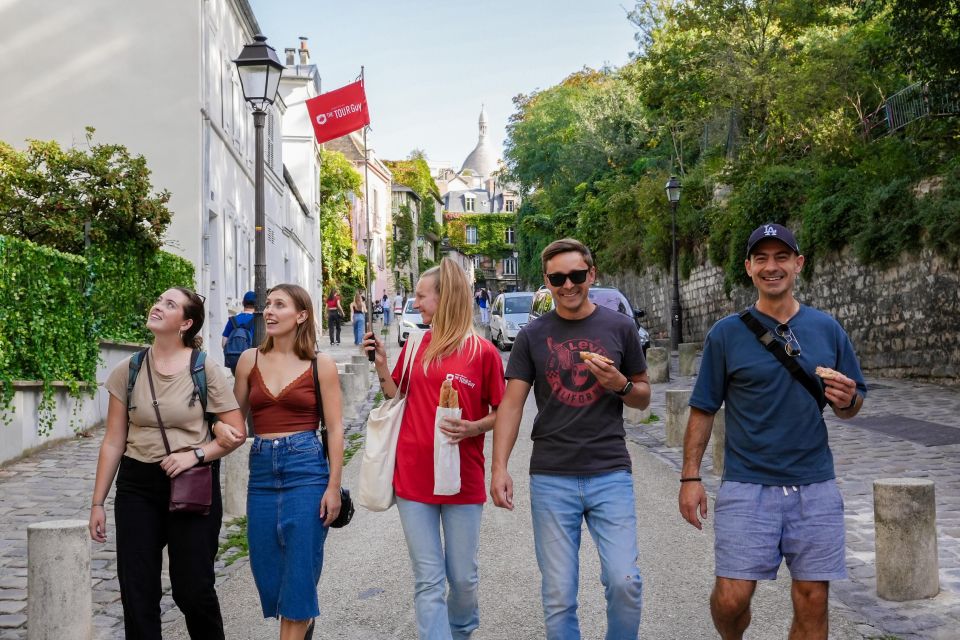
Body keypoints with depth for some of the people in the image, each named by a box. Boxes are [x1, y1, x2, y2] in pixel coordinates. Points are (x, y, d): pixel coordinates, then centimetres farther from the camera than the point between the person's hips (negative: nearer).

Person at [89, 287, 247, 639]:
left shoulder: (205, 370, -6)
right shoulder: (128, 370, 2)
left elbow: (235, 432, -3)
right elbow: (113, 441, 6)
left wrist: (195, 454, -18)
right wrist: (98, 502, 5)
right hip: (137, 486, 3)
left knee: (193, 590, 4)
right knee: (137, 593, 4)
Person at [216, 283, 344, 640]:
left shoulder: (320, 365, -3)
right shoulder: (250, 360, 6)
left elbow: (334, 429, -3)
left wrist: (334, 487, -8)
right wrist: (222, 427, -9)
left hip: (306, 467, -4)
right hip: (262, 469, 4)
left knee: (299, 573, -1)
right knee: (268, 570, 10)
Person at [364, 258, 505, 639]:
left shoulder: (483, 352, -5)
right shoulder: (415, 345, 6)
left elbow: (500, 414, 2)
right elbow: (398, 400, 14)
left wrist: (472, 428, -16)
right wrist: (381, 364, 0)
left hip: (462, 479, -2)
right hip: (413, 477, 2)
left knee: (463, 577, 11)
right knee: (428, 581, 3)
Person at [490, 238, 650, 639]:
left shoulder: (619, 328, 5)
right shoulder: (532, 336, 5)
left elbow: (644, 397, 12)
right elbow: (511, 404, 2)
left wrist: (621, 385, -10)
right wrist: (499, 467, -9)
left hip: (610, 474, 0)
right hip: (551, 478, 0)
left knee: (625, 582, -9)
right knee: (558, 595, 3)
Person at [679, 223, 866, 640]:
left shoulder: (828, 329, 6)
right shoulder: (726, 333, -1)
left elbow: (851, 409, 13)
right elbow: (703, 410, 2)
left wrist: (846, 400, -10)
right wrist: (690, 477, -3)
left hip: (815, 487, 2)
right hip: (747, 486, -2)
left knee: (812, 603, 4)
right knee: (732, 598, -6)